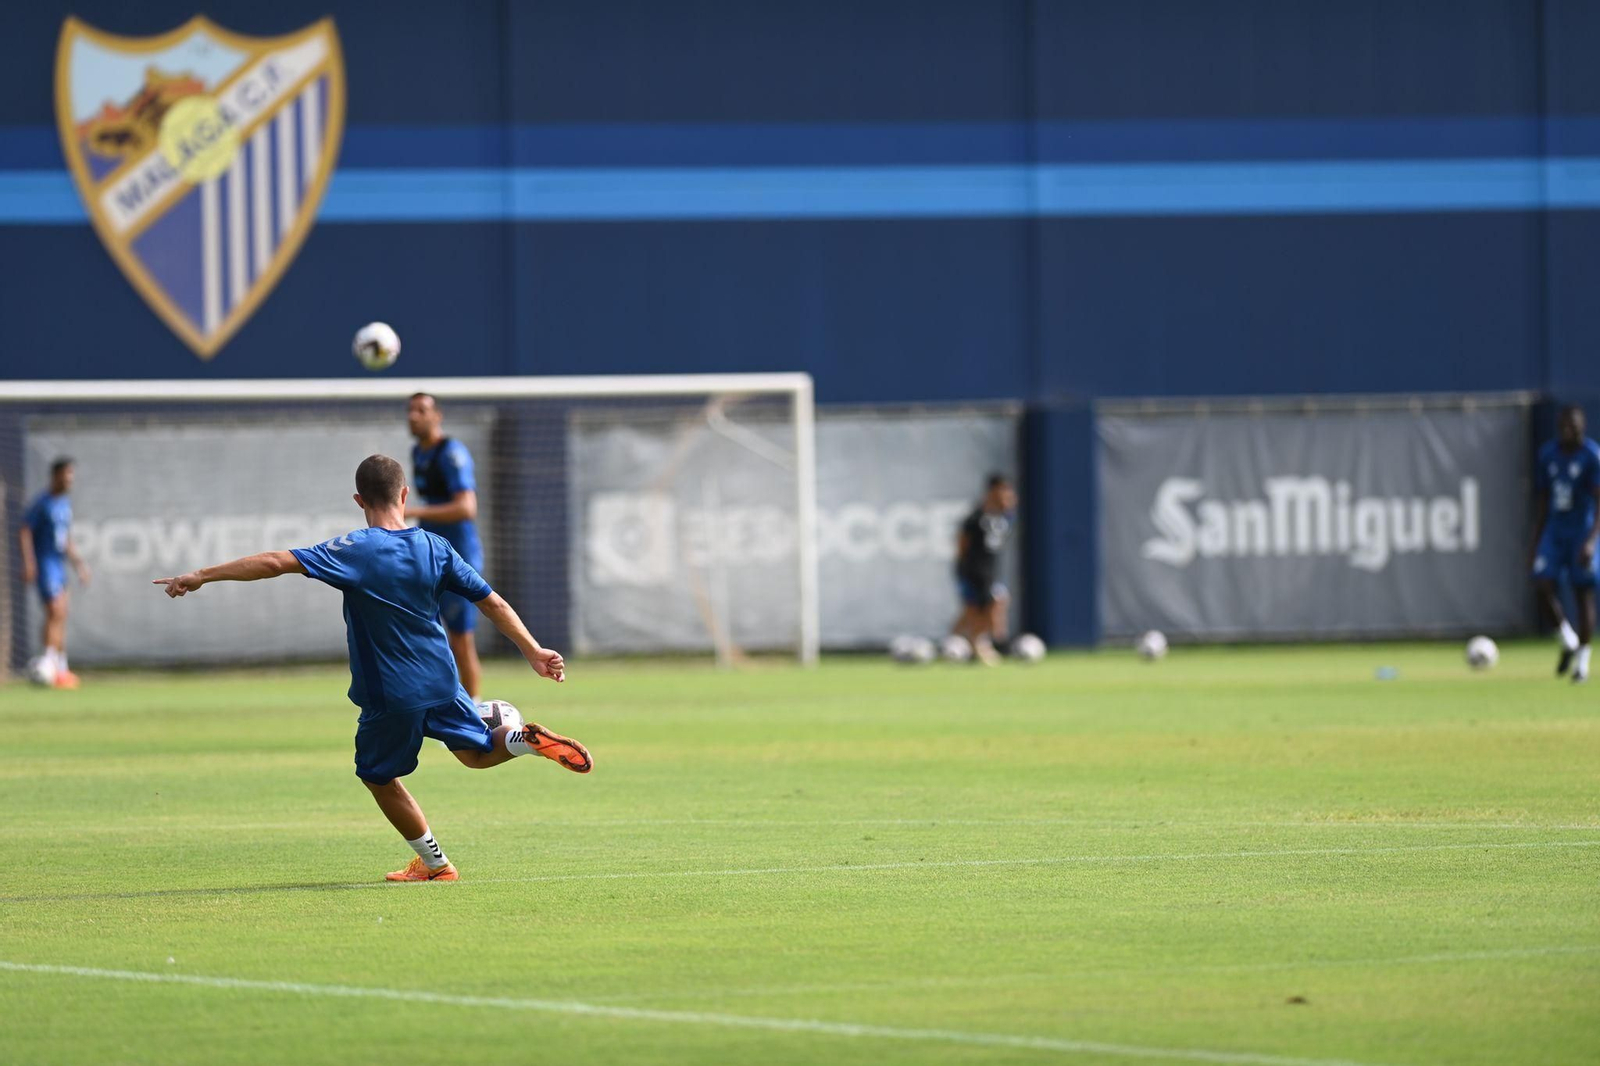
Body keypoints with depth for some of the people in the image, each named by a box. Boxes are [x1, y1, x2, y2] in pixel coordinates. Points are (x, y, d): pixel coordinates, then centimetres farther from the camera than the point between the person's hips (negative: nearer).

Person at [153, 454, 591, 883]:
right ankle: (524, 738, -7)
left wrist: (200, 577, -20)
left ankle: (435, 863, 20)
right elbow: (492, 602, 1)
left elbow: (276, 563, -24)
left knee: (380, 777, 17)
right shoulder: (434, 547, -3)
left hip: (390, 695, -4)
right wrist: (533, 652, 10)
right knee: (476, 751, 24)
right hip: (441, 681, 4)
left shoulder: (356, 551, -17)